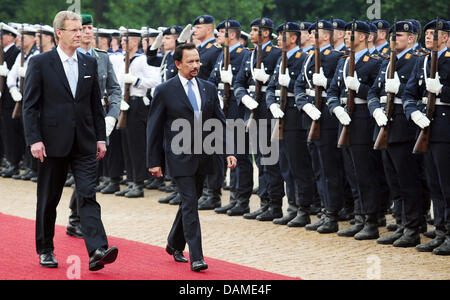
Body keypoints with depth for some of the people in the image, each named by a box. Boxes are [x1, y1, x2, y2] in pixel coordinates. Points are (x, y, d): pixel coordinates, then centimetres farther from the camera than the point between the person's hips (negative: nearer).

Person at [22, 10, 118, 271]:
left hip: (84, 143, 2)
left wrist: (100, 137, 9)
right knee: (49, 199, 8)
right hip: (53, 142, -2)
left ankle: (97, 251, -19)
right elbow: (30, 105, -4)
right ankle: (45, 250, 22)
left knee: (88, 195, -9)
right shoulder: (40, 63, -2)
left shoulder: (90, 63, 10)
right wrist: (34, 139, -12)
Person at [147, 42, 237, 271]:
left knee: (190, 201, 16)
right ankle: (196, 257, -11)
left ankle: (174, 244, 36)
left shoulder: (209, 89, 8)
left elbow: (220, 123, 11)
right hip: (179, 157, -5)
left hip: (202, 156, 5)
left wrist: (228, 151, 0)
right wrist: (154, 161, -4)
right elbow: (154, 128, -2)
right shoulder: (165, 91, -5)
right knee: (190, 203, -11)